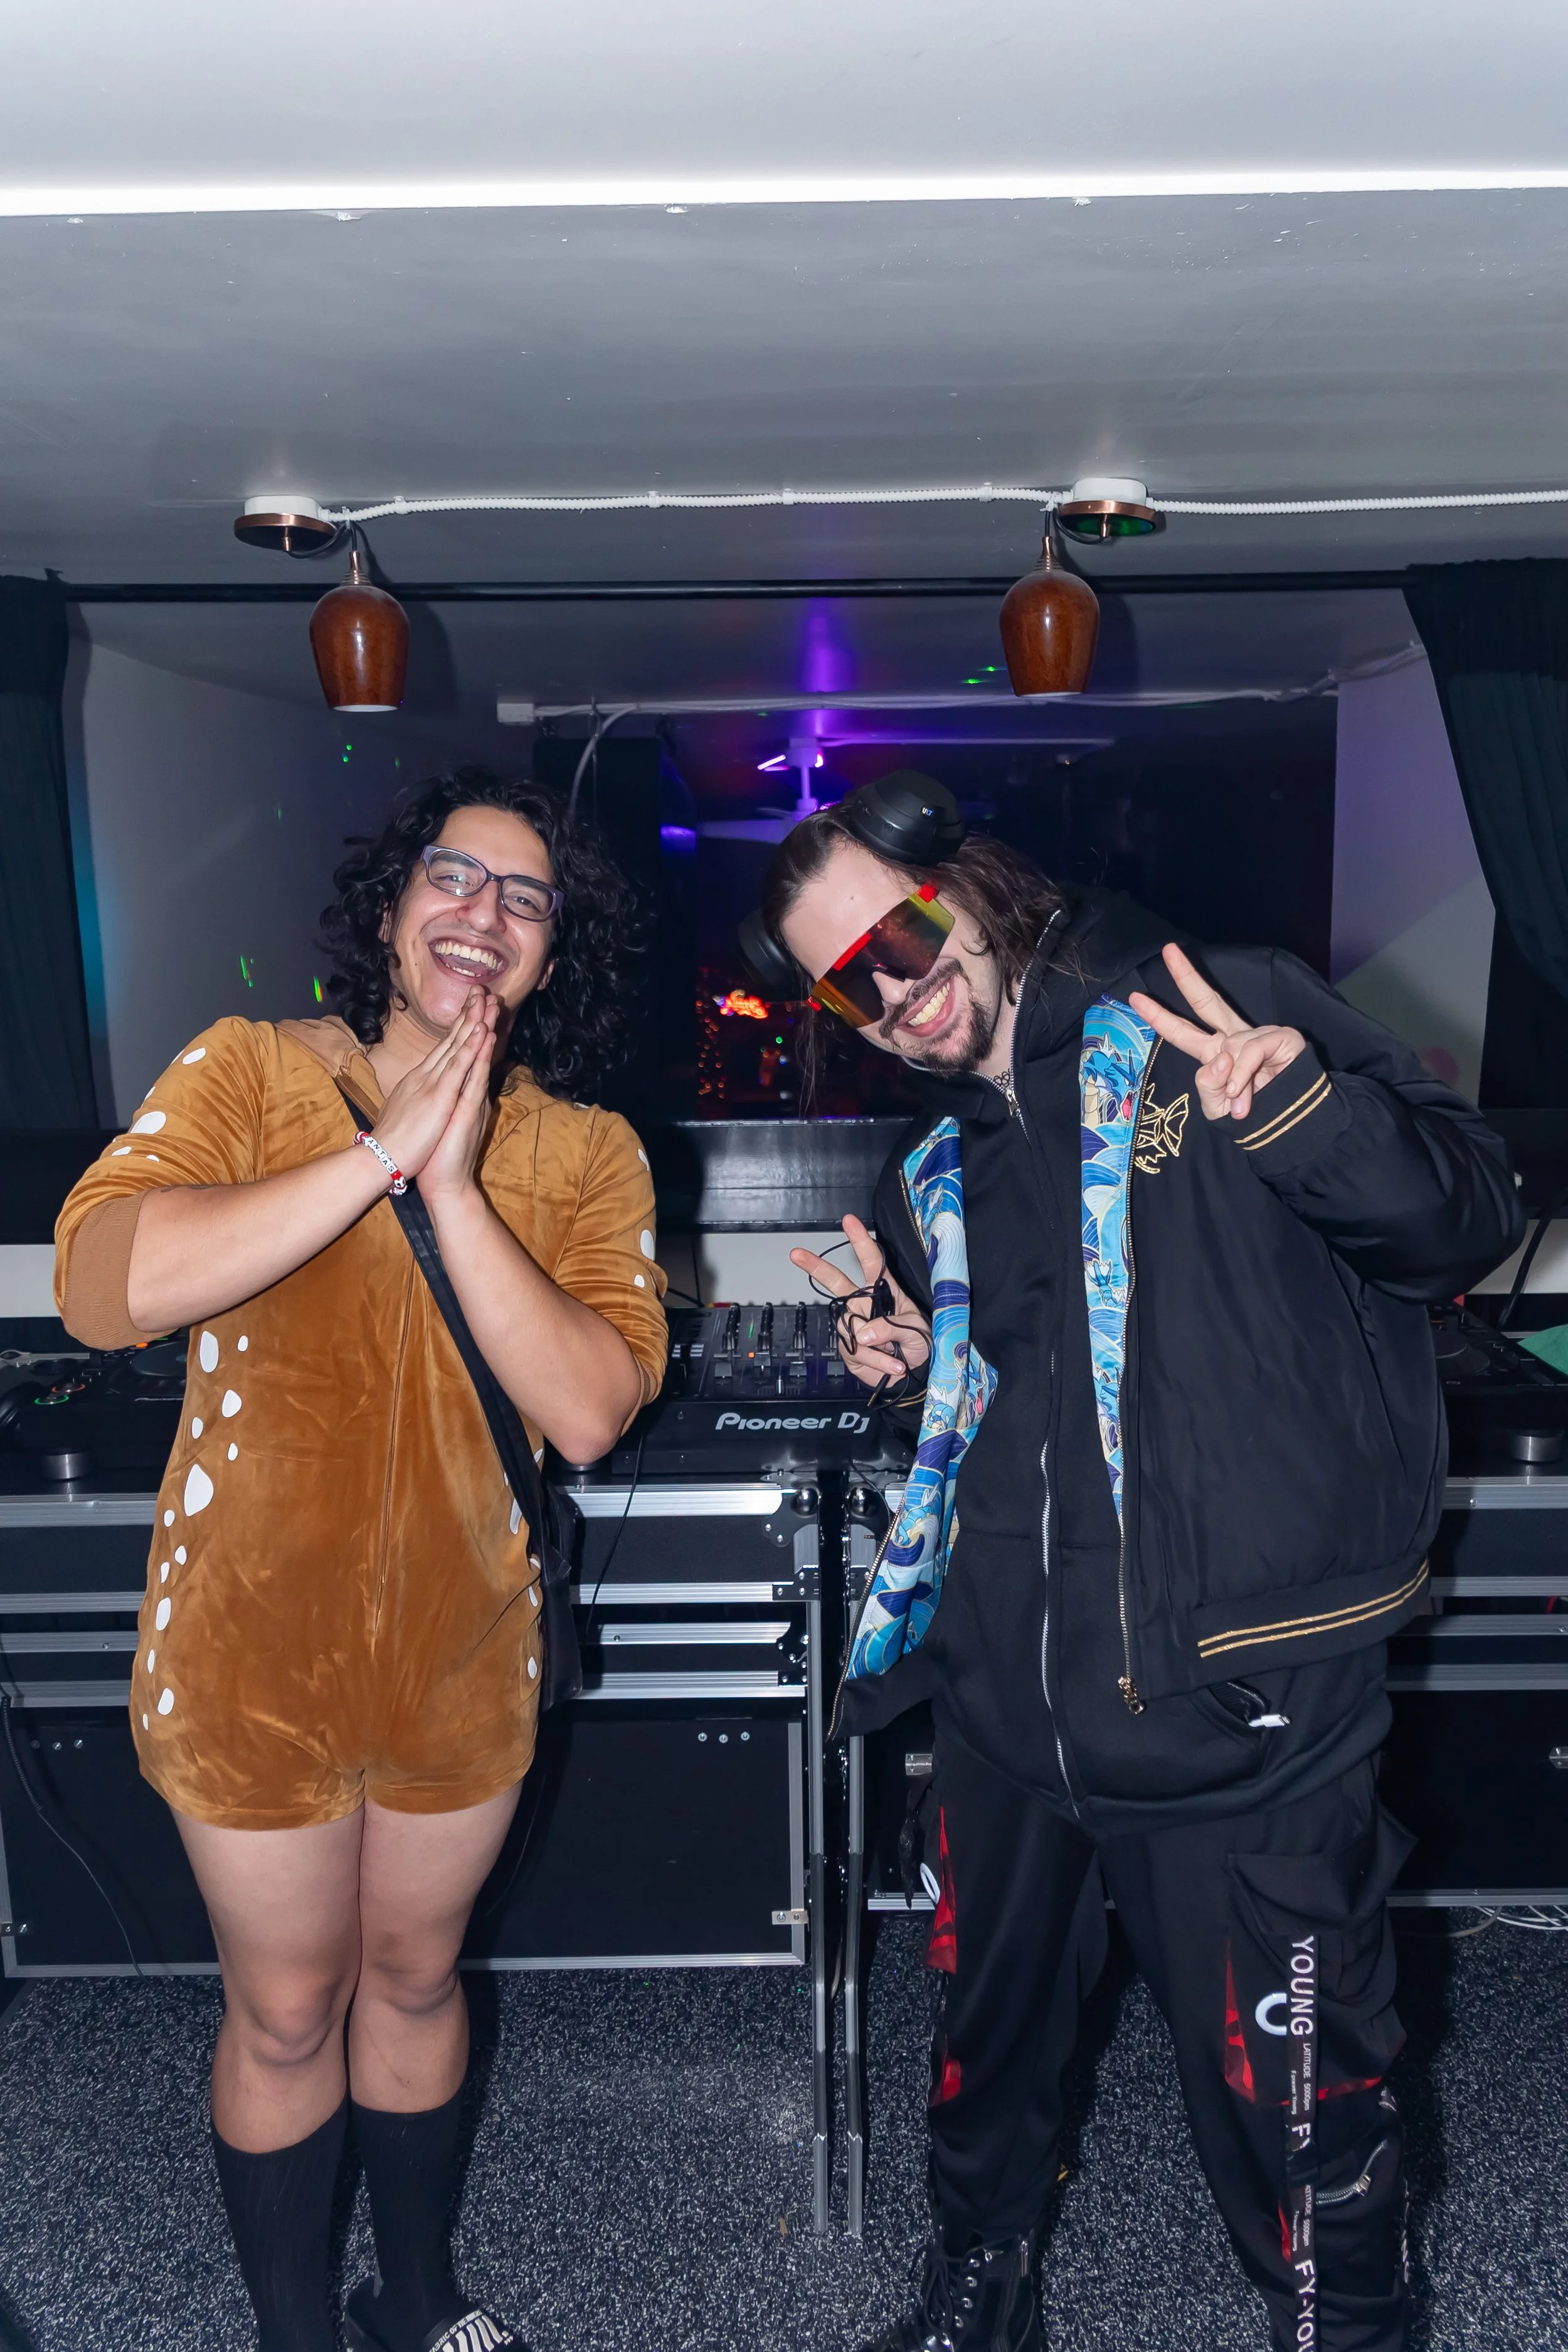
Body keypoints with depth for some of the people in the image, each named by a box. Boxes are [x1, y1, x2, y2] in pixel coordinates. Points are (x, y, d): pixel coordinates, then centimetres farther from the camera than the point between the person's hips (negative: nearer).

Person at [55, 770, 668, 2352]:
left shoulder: (588, 1155, -5)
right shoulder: (250, 1071, -9)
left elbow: (591, 1412, -18)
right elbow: (100, 1288, -26)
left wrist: (456, 1186, -25)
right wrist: (380, 1153, -28)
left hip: (461, 1653, 2)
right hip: (252, 1647, -2)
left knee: (414, 1980, 22)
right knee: (286, 2013, 16)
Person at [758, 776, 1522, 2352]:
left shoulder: (1223, 1012, -6)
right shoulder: (930, 1177, 12)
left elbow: (1469, 1224, -9)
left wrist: (1306, 1112, -26)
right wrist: (912, 1363, 5)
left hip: (1239, 1720, -6)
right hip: (1007, 1705, 7)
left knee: (1294, 2120, 6)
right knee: (984, 2045, 25)